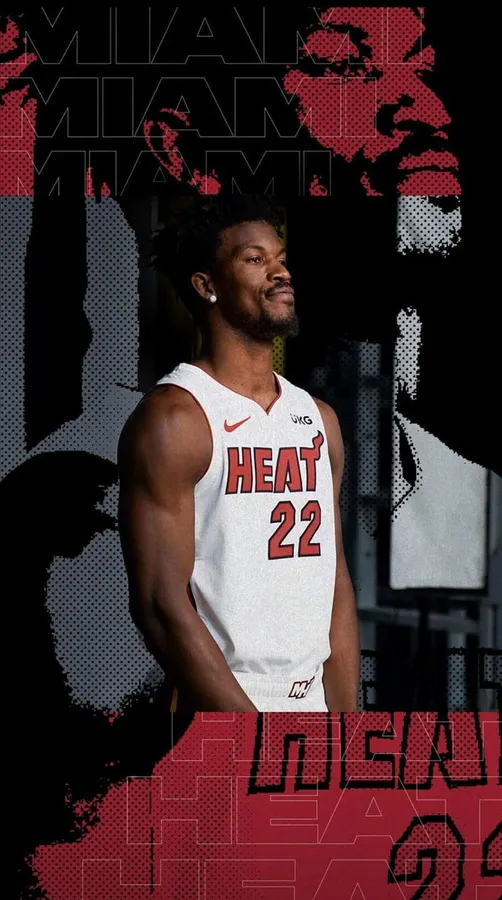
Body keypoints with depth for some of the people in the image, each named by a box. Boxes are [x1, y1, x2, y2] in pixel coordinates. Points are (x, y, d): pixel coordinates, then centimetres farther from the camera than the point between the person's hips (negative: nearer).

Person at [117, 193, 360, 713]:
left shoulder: (319, 419, 11)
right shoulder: (173, 418, -11)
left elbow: (336, 584, 13)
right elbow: (161, 606, -16)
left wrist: (345, 712, 5)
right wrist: (258, 745, -18)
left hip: (315, 702, 6)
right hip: (222, 707, -6)